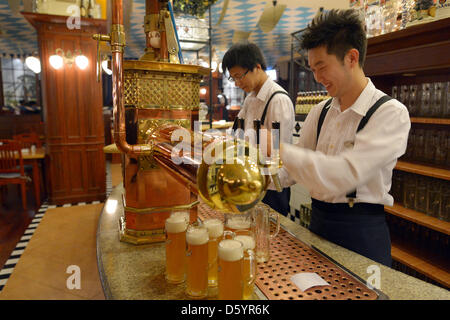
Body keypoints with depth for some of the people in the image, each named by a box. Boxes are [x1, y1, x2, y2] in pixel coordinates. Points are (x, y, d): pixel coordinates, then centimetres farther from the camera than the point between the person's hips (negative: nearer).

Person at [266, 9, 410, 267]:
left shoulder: (391, 113, -16)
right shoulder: (320, 112, 4)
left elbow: (345, 175, -29)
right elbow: (292, 169, 7)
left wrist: (279, 149, -30)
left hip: (361, 234, -6)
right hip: (318, 224, 6)